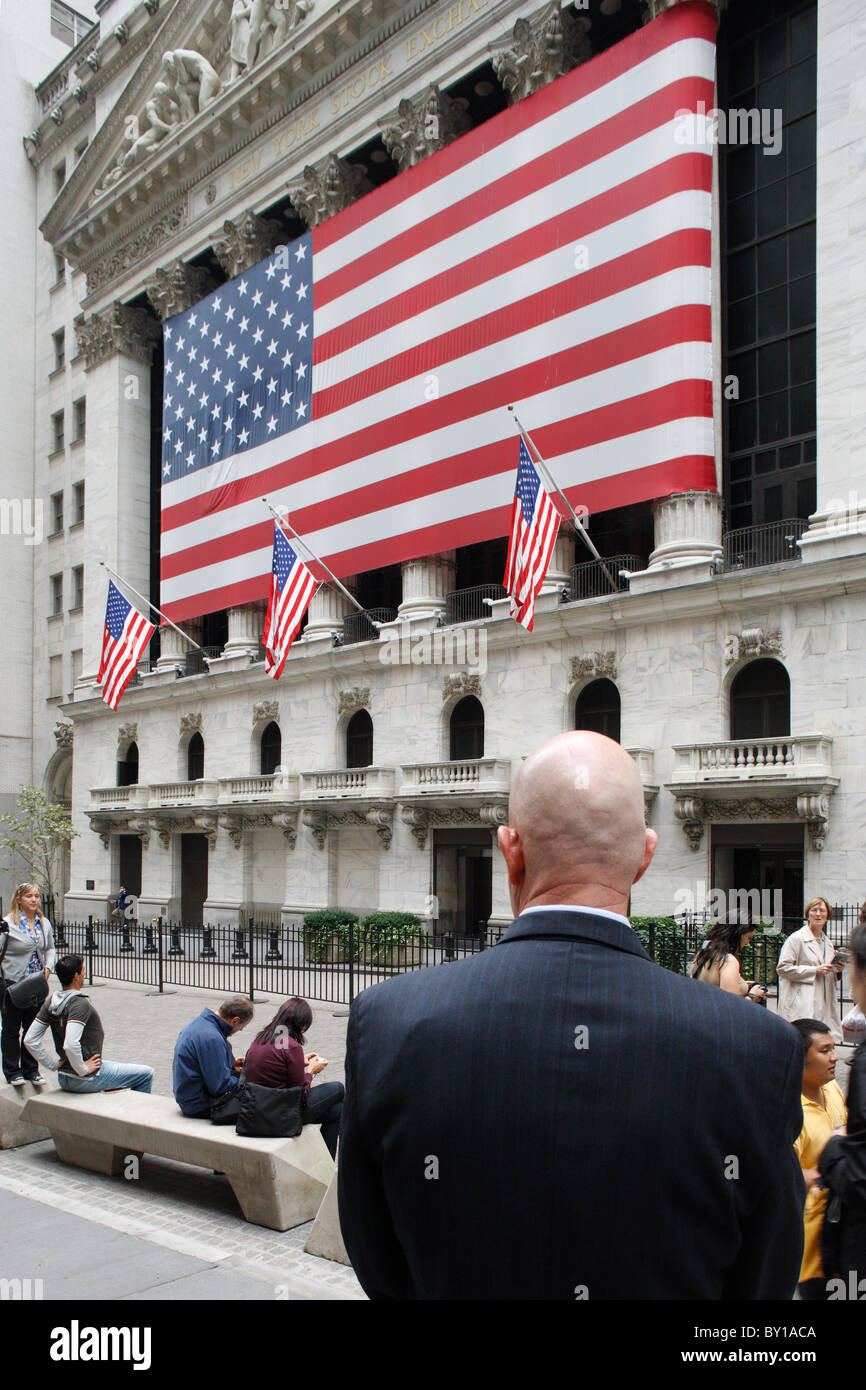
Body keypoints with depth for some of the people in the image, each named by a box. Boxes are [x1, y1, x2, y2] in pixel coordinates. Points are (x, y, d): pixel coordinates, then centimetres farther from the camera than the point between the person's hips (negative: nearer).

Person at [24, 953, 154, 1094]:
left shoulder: (51, 1003, 2)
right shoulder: (80, 1004, -23)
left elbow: (30, 1040, 1)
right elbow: (71, 1045, -35)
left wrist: (54, 1065, 4)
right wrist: (83, 1070, -20)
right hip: (86, 1080, -9)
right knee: (146, 1074, 2)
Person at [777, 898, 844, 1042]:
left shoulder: (828, 943, 21)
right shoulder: (796, 938, -2)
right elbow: (783, 968, -11)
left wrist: (837, 969, 8)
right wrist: (815, 970, -12)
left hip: (824, 1006, 7)